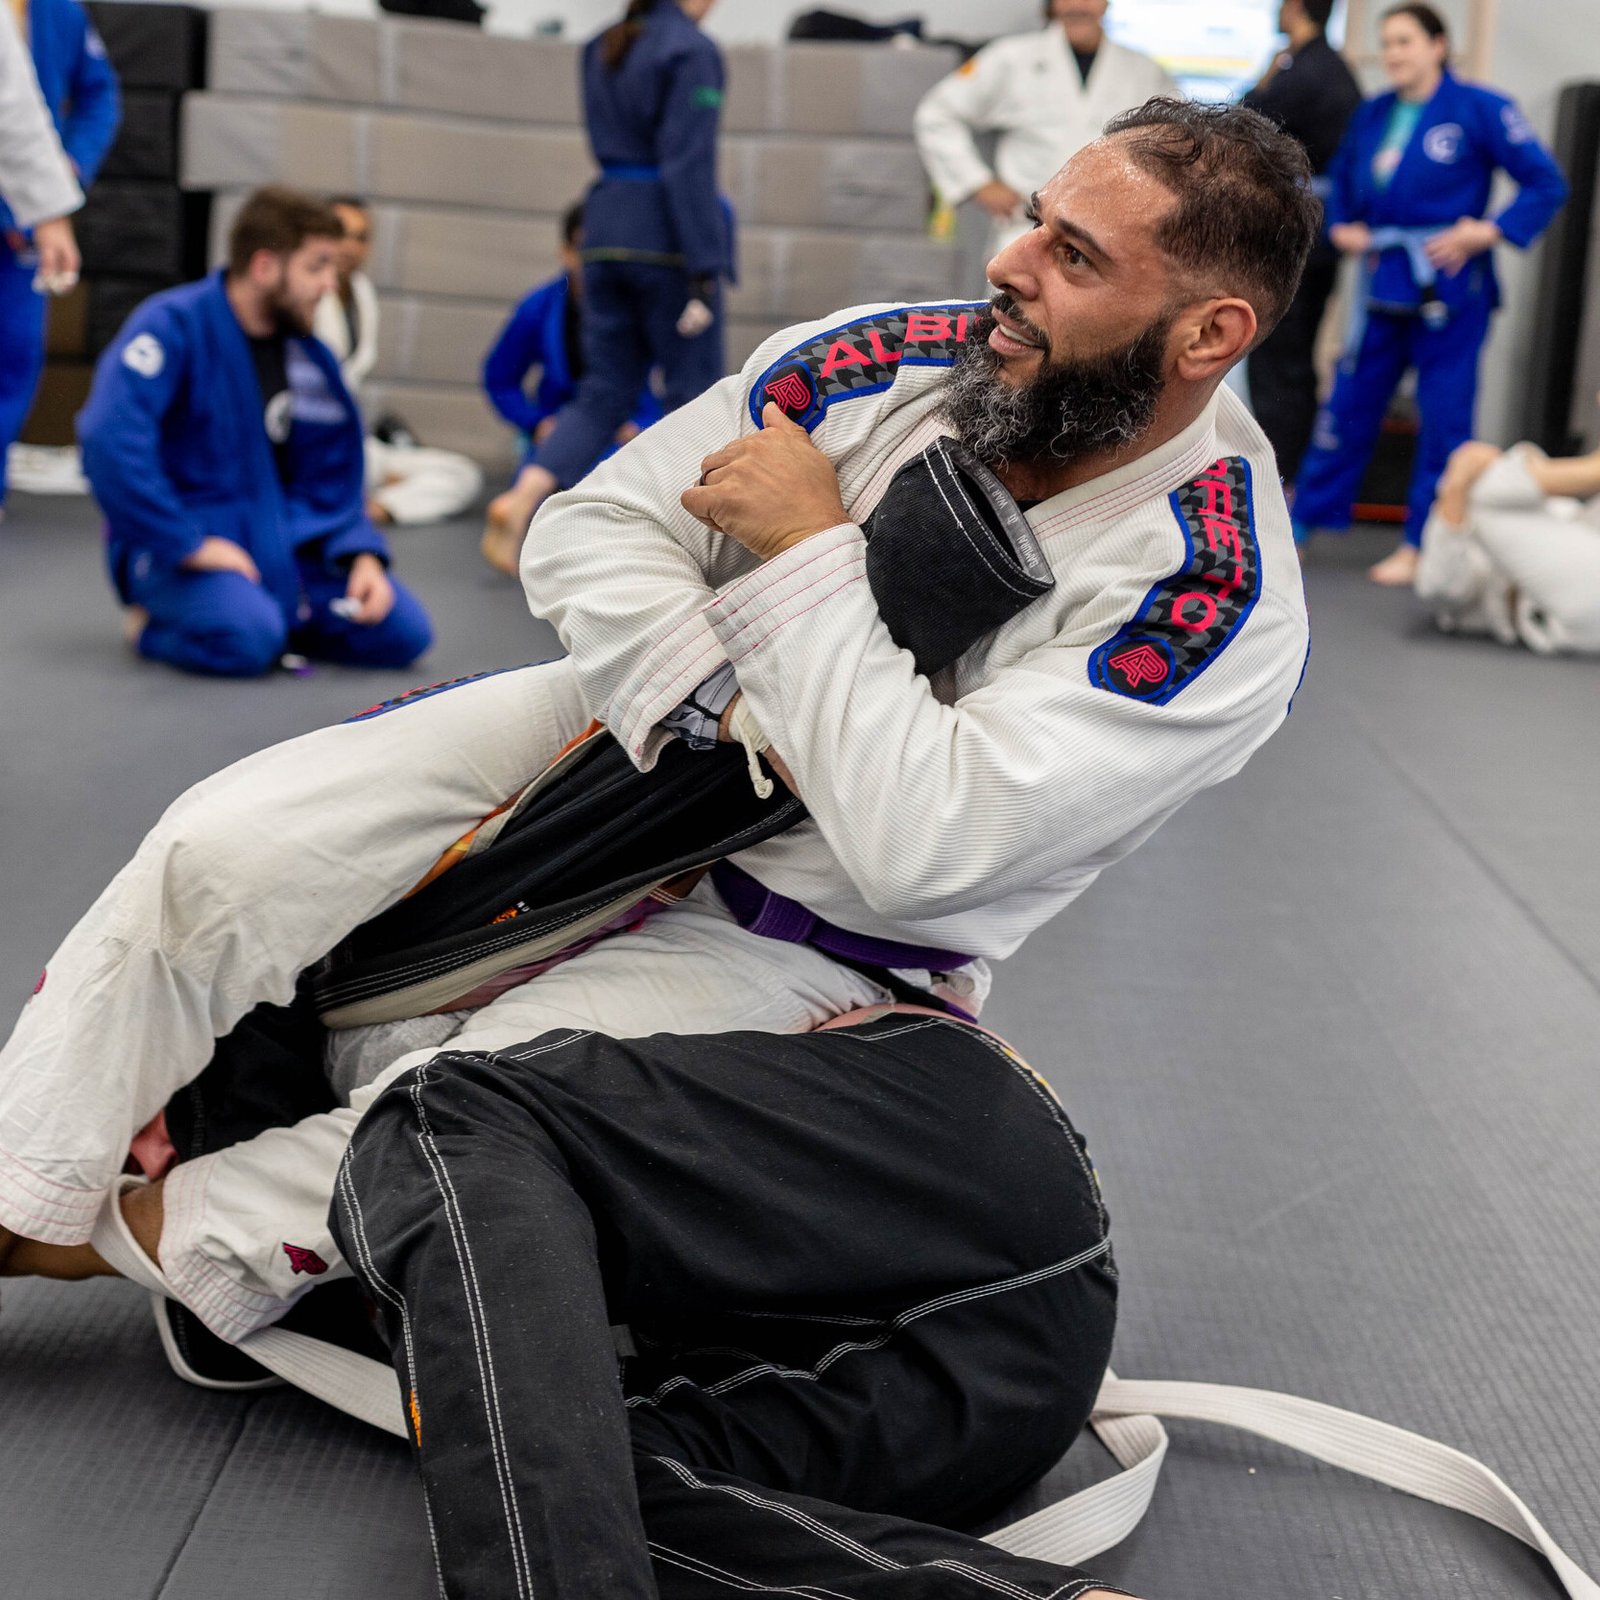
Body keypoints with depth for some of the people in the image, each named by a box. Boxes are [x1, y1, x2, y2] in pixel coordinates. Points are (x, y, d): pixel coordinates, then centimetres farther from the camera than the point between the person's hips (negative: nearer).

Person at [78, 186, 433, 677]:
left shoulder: (311, 357, 6)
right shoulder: (174, 325, -15)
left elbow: (331, 483, 12)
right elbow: (109, 438, -28)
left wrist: (362, 555, -7)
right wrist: (188, 545, -25)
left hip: (285, 541, 6)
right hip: (178, 548, -6)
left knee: (404, 632, -7)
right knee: (249, 638, -34)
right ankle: (154, 623, -3)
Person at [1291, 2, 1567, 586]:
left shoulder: (1479, 109, -8)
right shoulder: (1373, 115, 8)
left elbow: (1546, 184, -6)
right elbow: (1343, 179, 26)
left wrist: (1489, 231, -16)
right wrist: (1340, 227, 8)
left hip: (1449, 289, -5)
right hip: (1383, 285, 5)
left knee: (1444, 417, 1)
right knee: (1349, 403, 10)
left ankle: (1422, 546, 11)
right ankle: (1301, 522, 20)